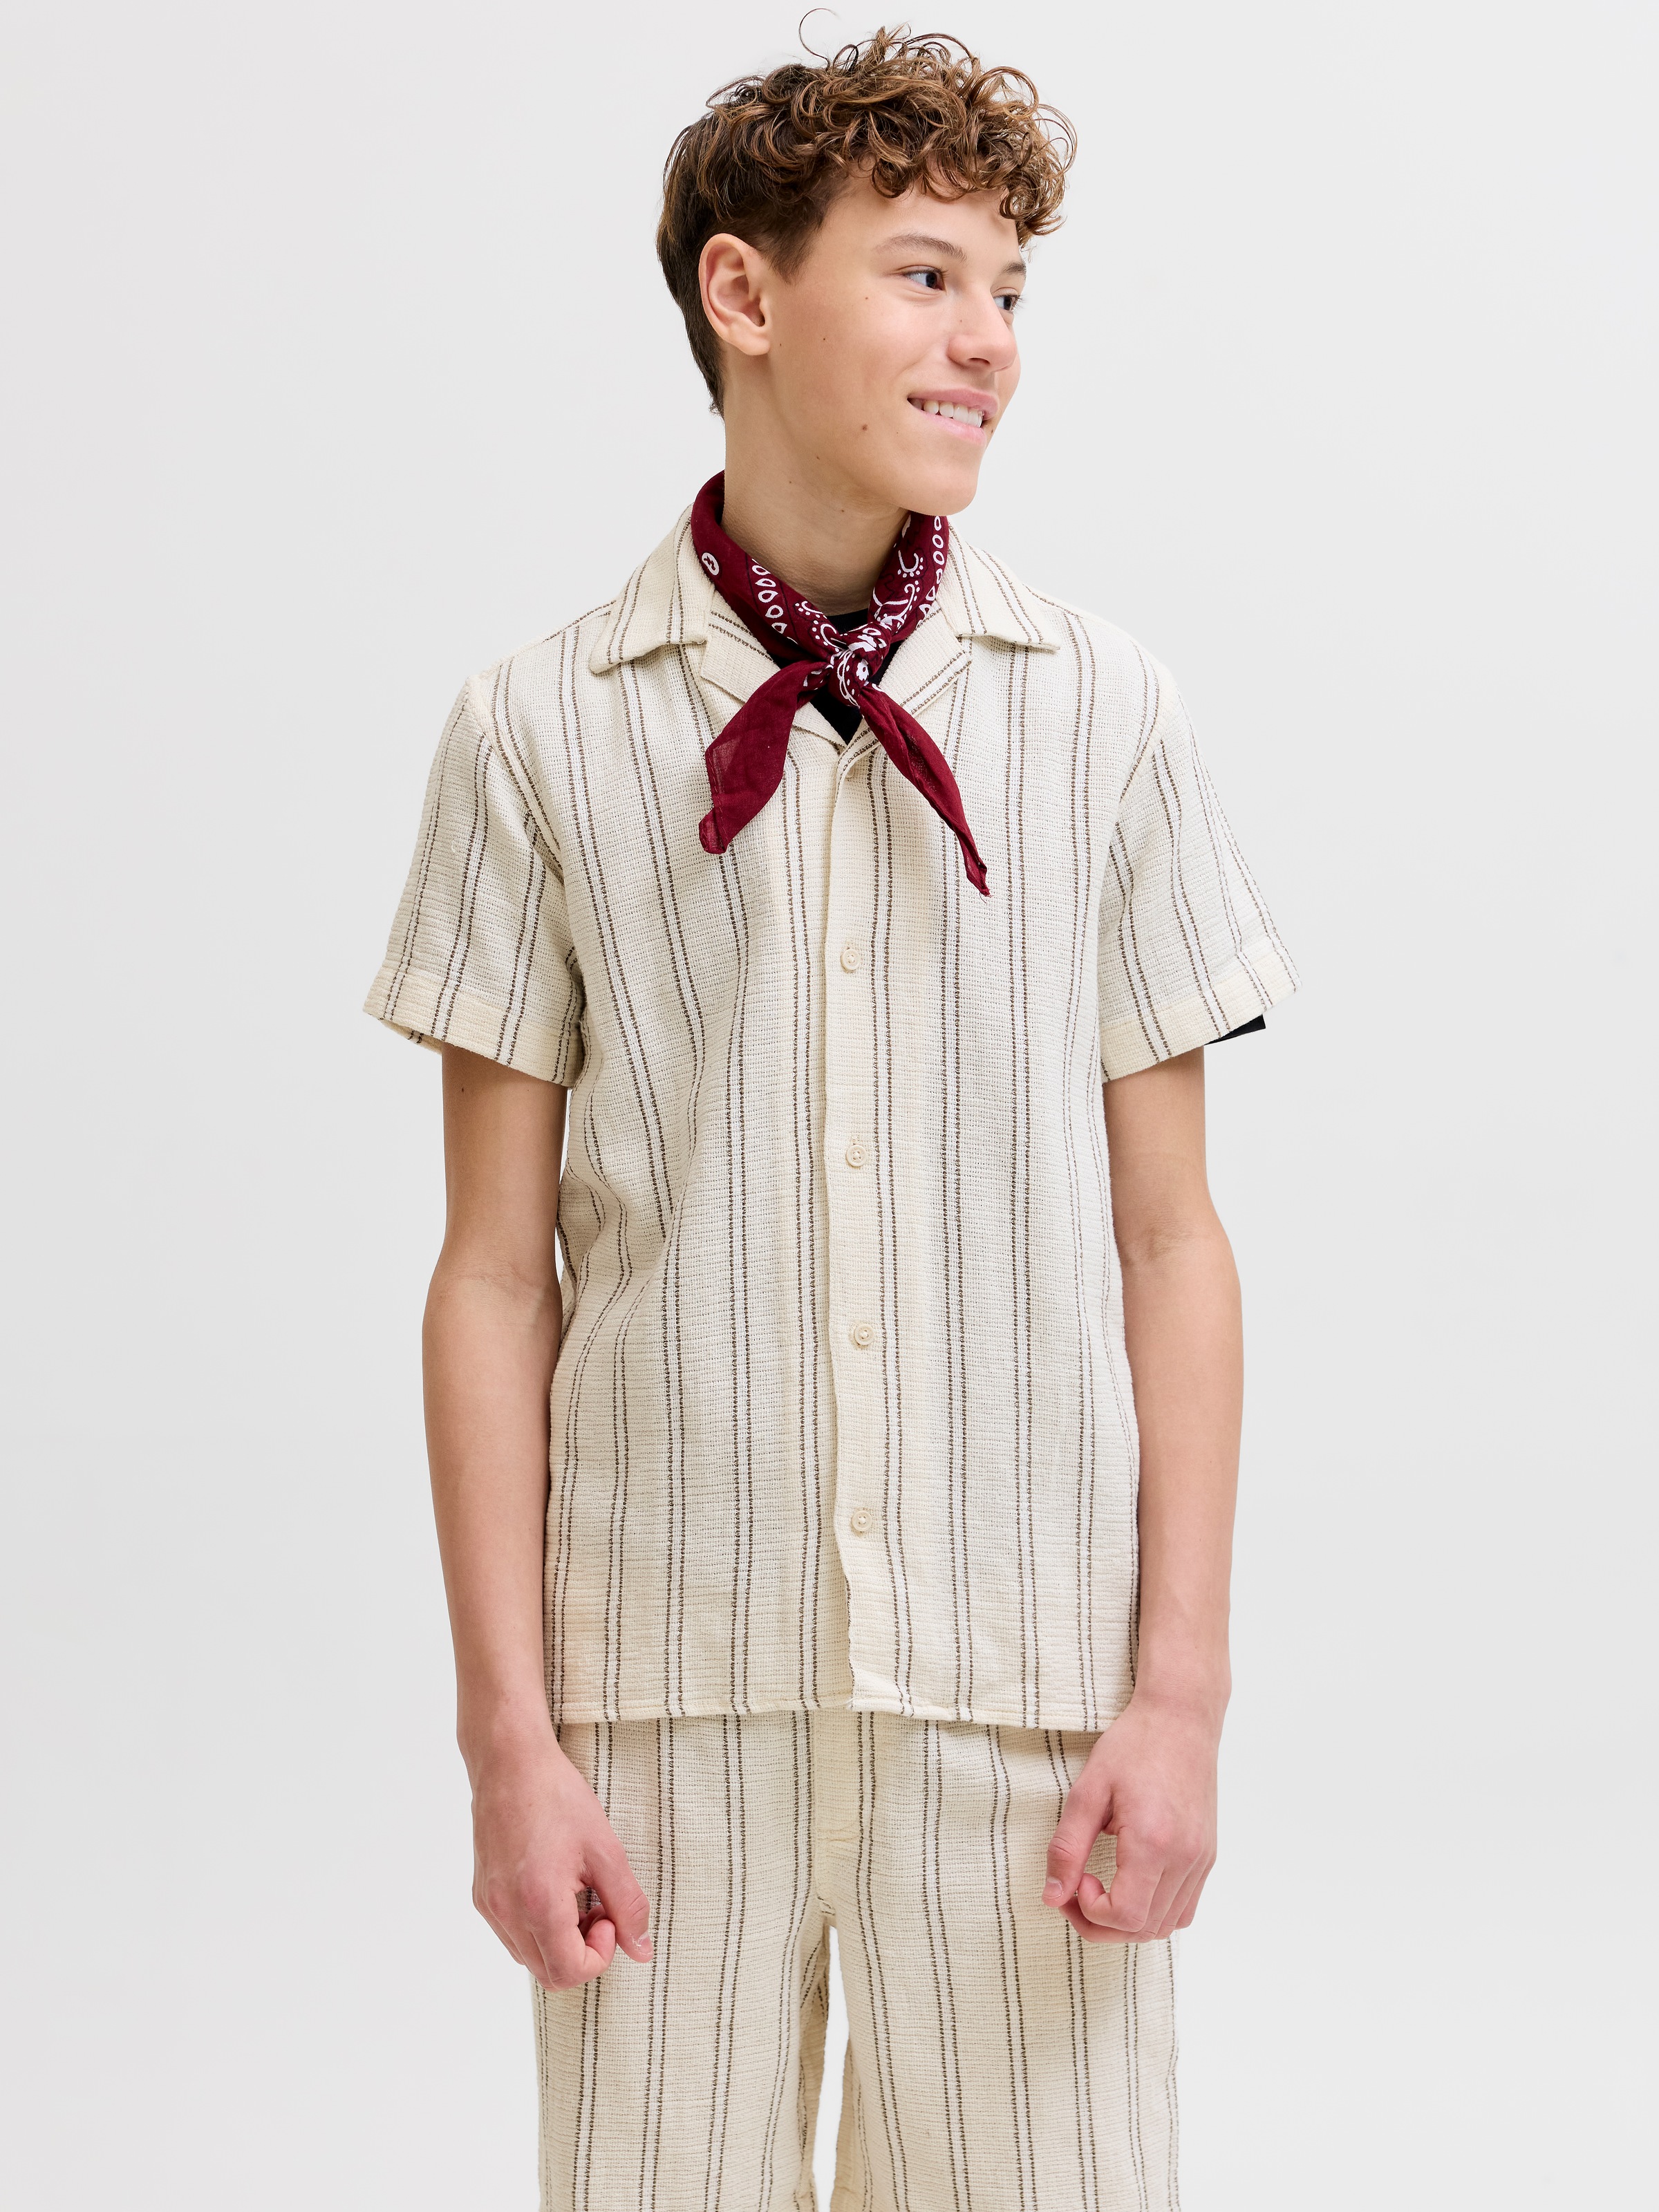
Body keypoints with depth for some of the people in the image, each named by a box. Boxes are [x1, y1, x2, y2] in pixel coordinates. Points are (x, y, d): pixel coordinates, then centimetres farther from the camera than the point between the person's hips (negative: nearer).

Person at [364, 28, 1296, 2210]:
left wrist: (1181, 1694, -1)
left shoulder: (1102, 713, 2)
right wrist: (511, 1734, -2)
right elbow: (498, 1274, 1)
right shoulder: (545, 733, 0)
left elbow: (1169, 1240, 4)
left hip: (1021, 1683, 1)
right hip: (671, 1680, 0)